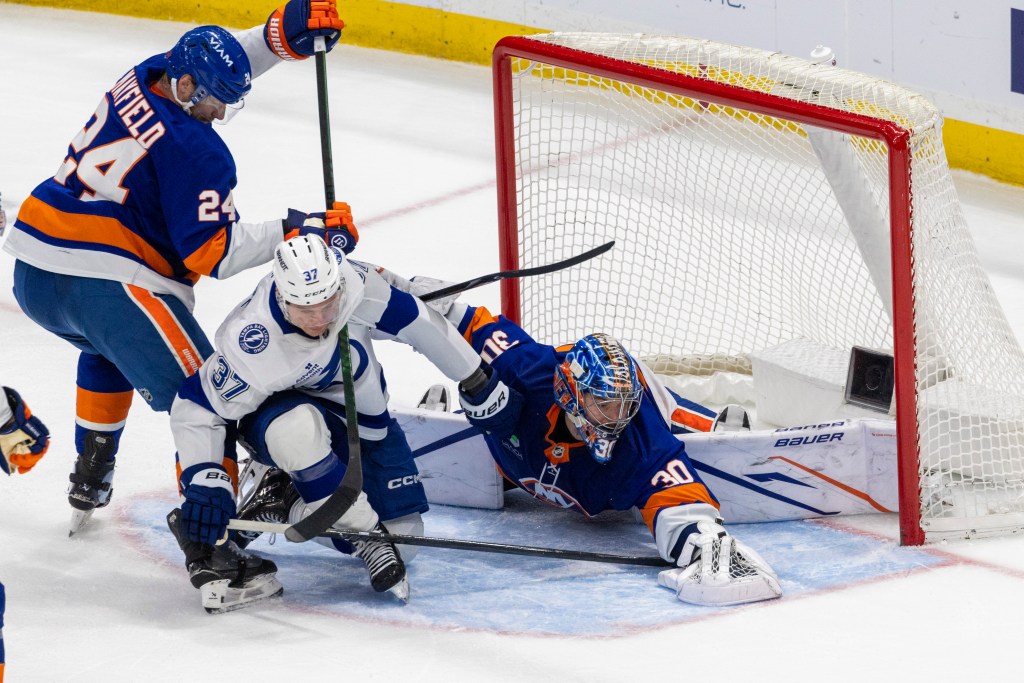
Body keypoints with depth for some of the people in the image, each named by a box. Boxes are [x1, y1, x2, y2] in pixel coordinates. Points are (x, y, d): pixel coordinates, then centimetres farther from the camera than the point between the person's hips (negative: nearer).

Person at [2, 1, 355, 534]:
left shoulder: (143, 77, 9)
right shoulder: (196, 151, -13)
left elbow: (218, 63, 24)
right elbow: (213, 252, -12)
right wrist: (292, 232, -7)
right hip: (108, 286, -9)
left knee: (108, 348, 39)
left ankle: (88, 486, 46)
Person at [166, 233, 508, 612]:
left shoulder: (354, 281, -27)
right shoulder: (253, 345, -38)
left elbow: (409, 317, -9)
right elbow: (196, 408, -28)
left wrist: (474, 378, 3)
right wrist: (204, 480, -38)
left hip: (361, 415, 5)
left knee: (403, 533, -2)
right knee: (298, 427, -42)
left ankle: (285, 500, 15)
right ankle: (364, 534, -23)